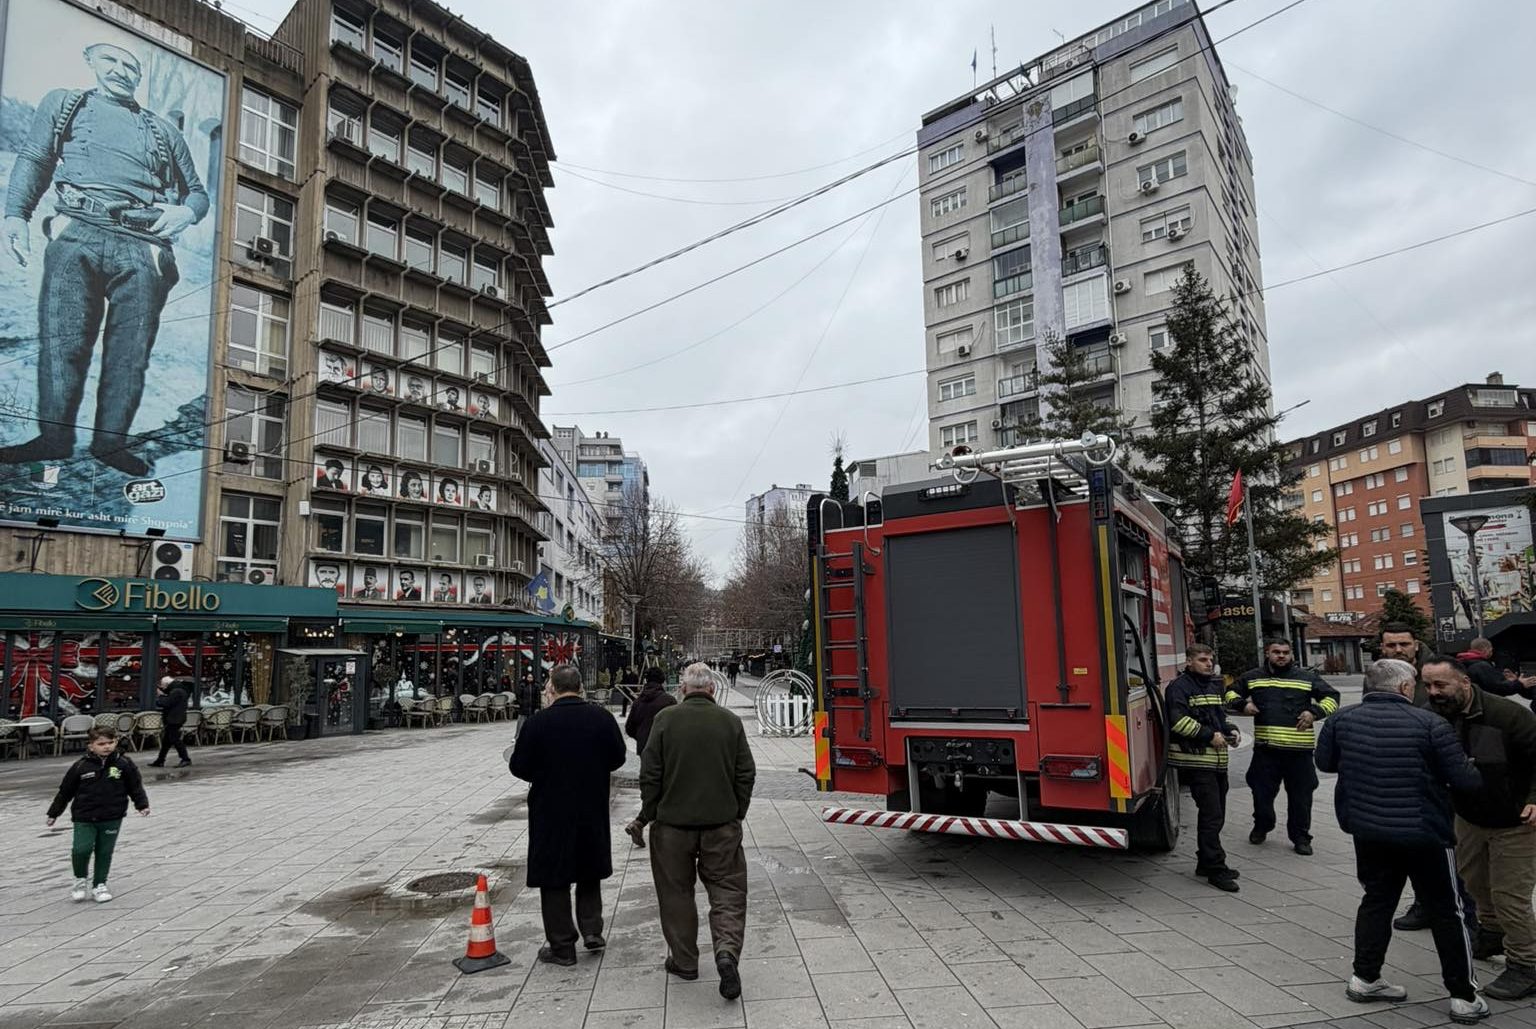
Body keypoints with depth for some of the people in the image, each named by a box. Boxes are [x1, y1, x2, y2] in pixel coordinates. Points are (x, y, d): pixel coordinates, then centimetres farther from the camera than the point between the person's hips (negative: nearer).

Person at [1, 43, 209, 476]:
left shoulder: (163, 129, 27)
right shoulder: (63, 103, 24)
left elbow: (198, 191, 26)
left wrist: (186, 212, 1)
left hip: (144, 246, 1)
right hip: (77, 234, -1)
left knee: (131, 350, -5)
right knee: (62, 339, -9)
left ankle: (111, 442, -2)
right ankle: (54, 437, -7)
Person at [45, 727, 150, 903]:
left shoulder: (123, 764, -3)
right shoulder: (81, 766, -4)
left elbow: (136, 786, 3)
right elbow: (65, 791, 7)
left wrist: (142, 805, -6)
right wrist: (54, 813, 12)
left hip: (111, 818, 1)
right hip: (84, 818, 0)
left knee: (104, 852, 7)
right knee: (81, 849, -11)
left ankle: (99, 885, 22)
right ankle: (80, 879, 17)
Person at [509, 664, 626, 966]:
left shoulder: (538, 722, -15)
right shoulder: (602, 718, -6)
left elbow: (519, 767, -9)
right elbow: (617, 758, 3)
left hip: (551, 811, -3)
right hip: (593, 810, 3)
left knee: (554, 878, 9)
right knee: (589, 871, 23)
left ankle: (562, 946, 16)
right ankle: (592, 930, 18)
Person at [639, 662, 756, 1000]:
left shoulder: (665, 719, -7)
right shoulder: (730, 721, -2)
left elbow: (650, 773, -6)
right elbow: (746, 773, 2)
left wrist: (648, 814, 7)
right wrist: (737, 813, 13)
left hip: (673, 821, -1)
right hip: (722, 822, 1)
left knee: (676, 892, 13)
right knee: (727, 888, 8)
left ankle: (684, 961, 22)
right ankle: (727, 950, -11)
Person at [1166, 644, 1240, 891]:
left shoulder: (1214, 686, 18)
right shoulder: (1179, 687, -9)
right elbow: (1178, 720, -19)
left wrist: (1230, 730, 8)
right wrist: (1210, 735, -18)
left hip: (1218, 761, 9)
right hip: (1196, 761, -9)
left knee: (1216, 815, 14)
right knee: (1211, 815, -9)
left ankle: (1206, 863, 25)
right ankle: (1215, 869, -3)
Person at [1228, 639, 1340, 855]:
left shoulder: (1307, 677, 5)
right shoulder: (1253, 677, 8)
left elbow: (1332, 697, 9)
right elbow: (1231, 692, 20)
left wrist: (1314, 712, -8)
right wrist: (1243, 704, -1)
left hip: (1299, 749, -1)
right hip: (1265, 748, 1)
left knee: (1301, 796, 5)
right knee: (1261, 791, 8)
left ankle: (1300, 836, 21)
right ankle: (1262, 826, 33)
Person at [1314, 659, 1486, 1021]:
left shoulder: (1342, 720, -5)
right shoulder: (1429, 723, -16)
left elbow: (1324, 761, 7)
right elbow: (1465, 780, -11)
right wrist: (1477, 774, 11)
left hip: (1368, 831, 4)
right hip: (1424, 833, -4)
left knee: (1377, 900, 19)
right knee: (1446, 913, 12)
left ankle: (1365, 978, 24)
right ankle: (1464, 997, 20)